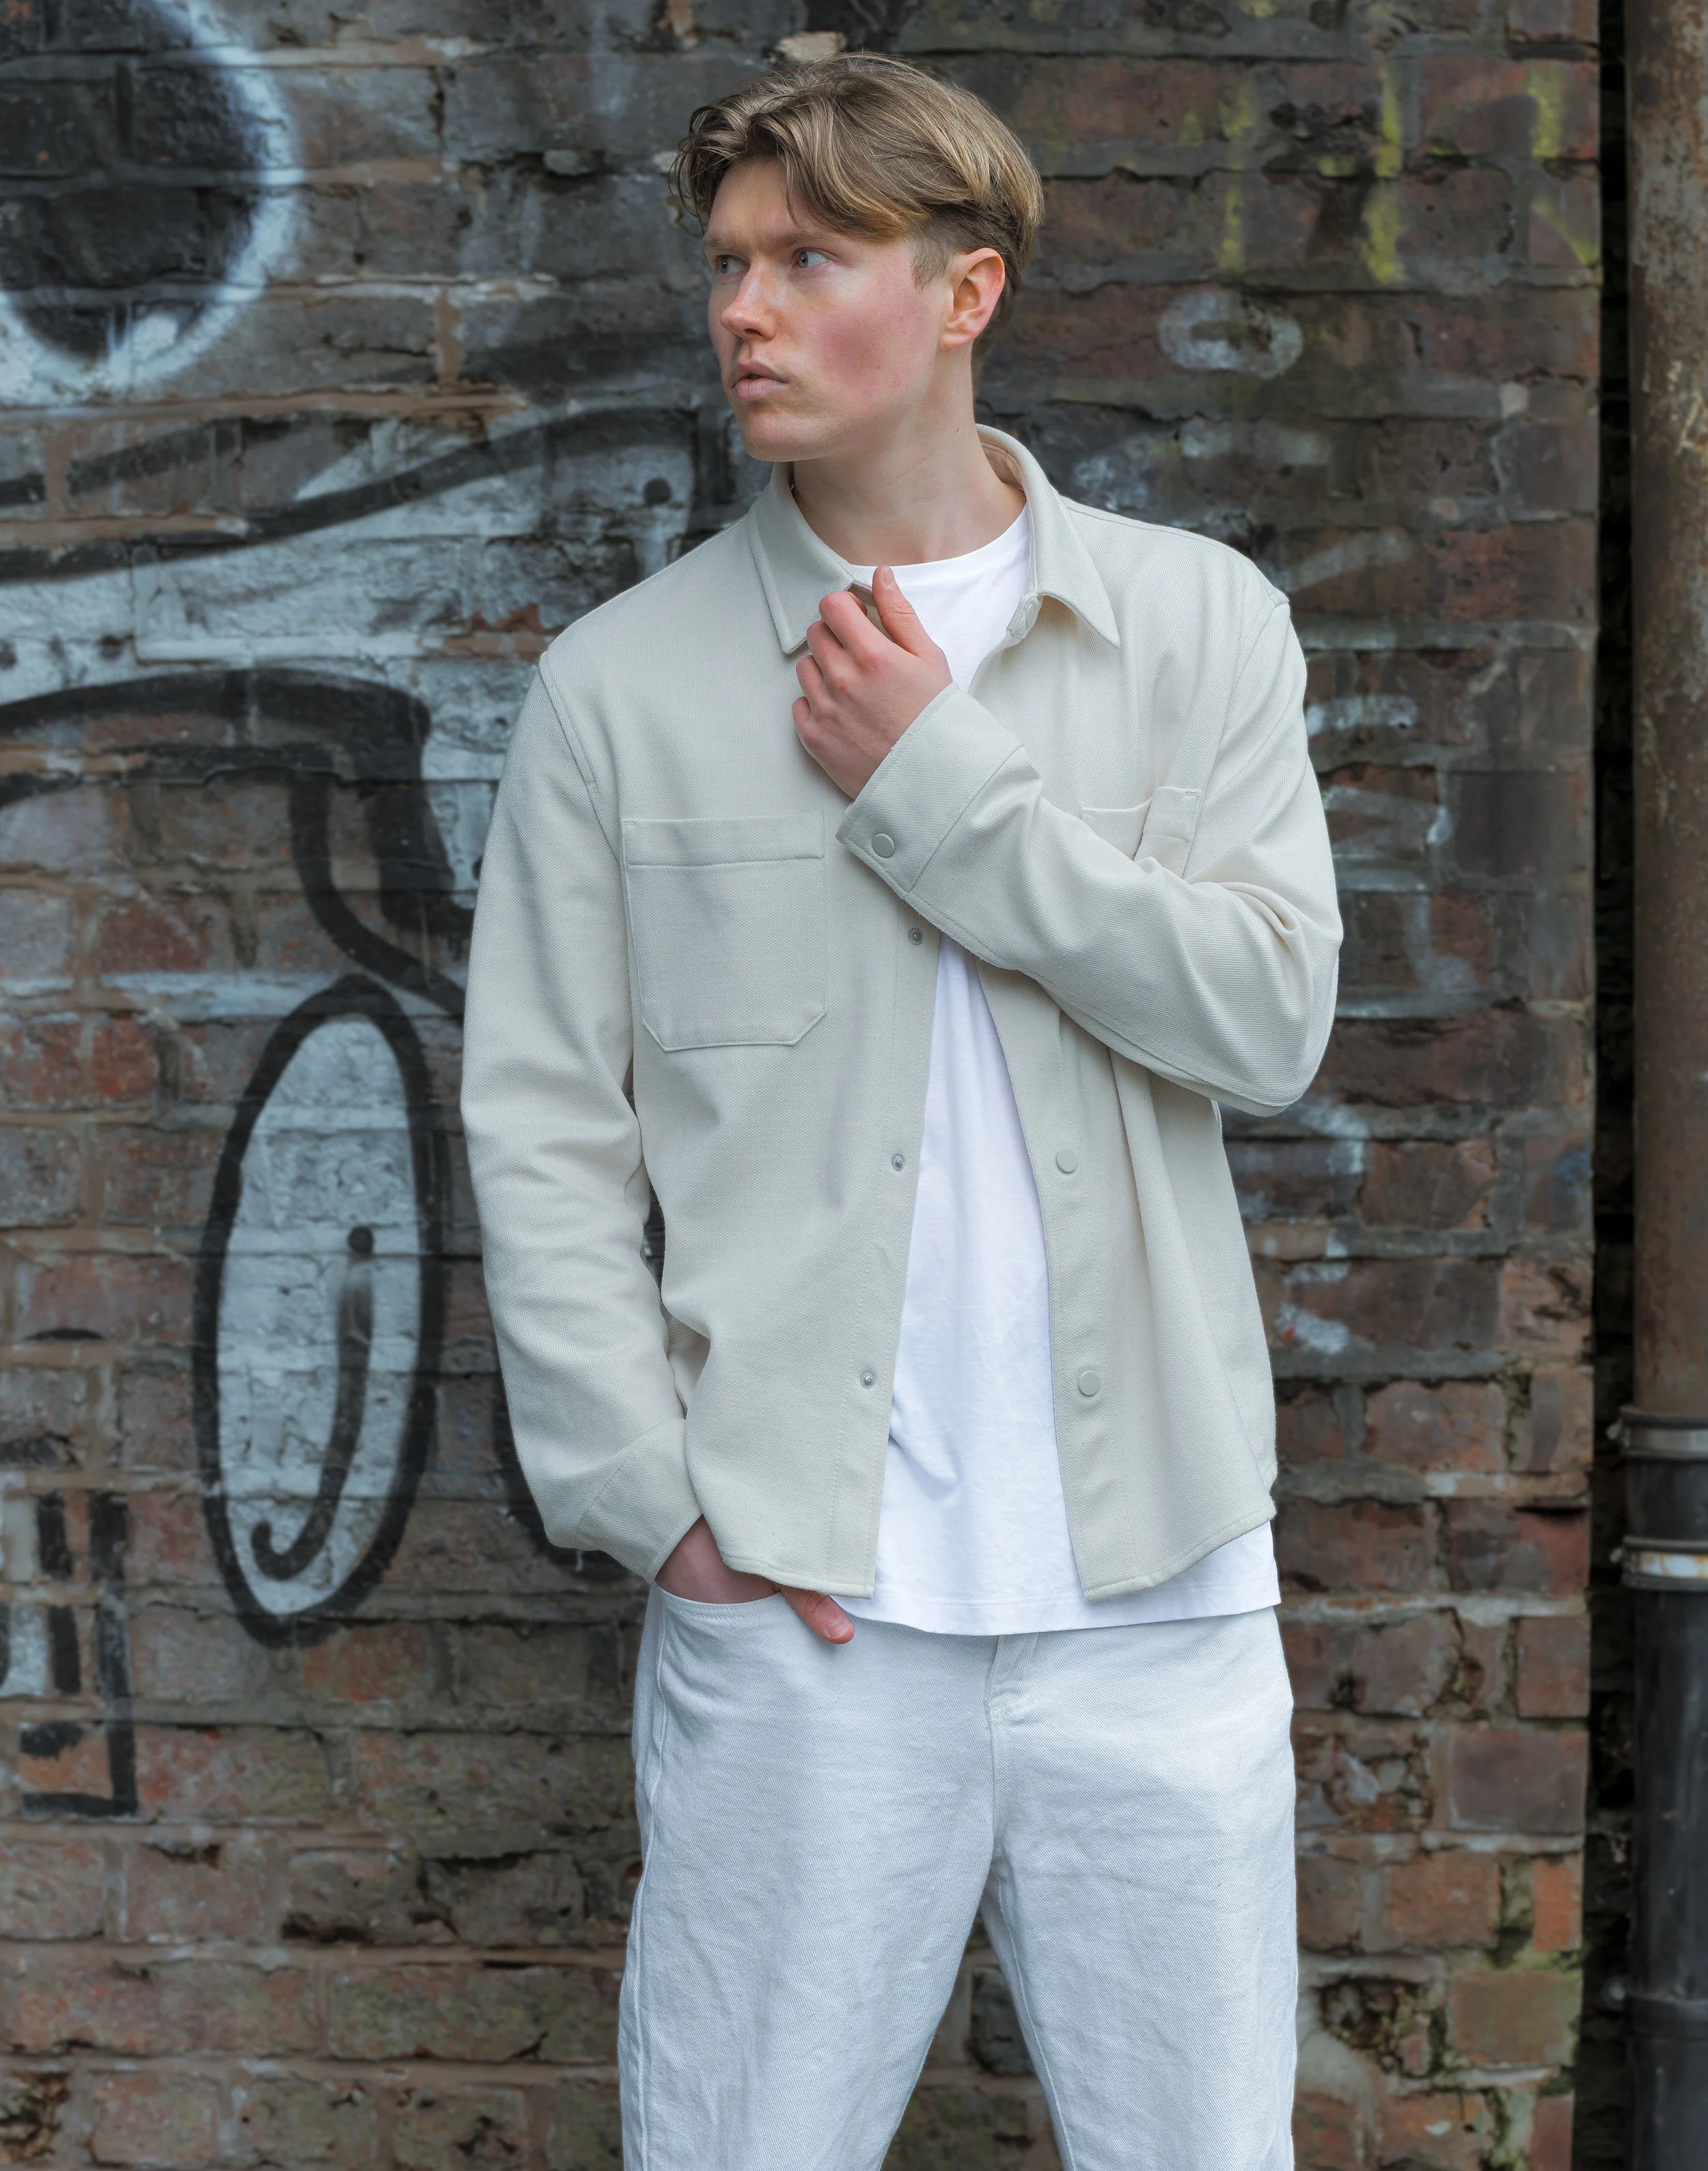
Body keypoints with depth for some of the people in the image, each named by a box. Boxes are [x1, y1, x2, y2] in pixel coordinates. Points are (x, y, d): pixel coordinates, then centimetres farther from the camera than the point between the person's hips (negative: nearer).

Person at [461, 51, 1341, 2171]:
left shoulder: (1197, 623, 5)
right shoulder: (625, 681, 2)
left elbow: (1268, 1015, -6)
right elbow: (540, 1129, 1)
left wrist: (940, 787, -10)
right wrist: (652, 1491, -7)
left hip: (1158, 1586, 2)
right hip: (797, 1602, -1)